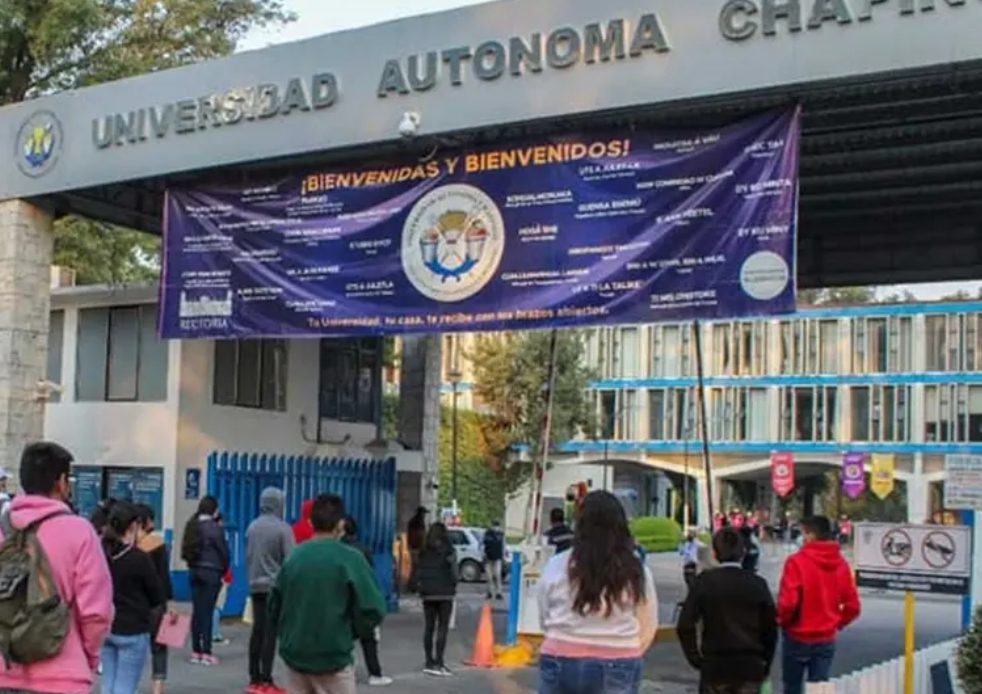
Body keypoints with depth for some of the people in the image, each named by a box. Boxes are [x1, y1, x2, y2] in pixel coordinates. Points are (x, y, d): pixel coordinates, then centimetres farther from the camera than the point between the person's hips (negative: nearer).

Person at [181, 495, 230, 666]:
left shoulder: (192, 525, 7)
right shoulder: (214, 527, -12)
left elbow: (186, 550, 8)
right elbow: (224, 551, -6)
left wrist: (193, 565, 11)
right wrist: (224, 570, 9)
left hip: (195, 571, 6)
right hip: (211, 572, -6)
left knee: (196, 611, 9)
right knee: (207, 612, -4)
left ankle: (196, 651, 14)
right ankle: (206, 653, -2)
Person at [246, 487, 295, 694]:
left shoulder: (252, 527, 9)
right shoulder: (283, 528, -12)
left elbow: (248, 556, 15)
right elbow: (289, 560, -13)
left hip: (256, 586, 6)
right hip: (276, 586, -6)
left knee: (257, 631, 10)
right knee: (270, 633, -4)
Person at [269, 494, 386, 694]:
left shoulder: (293, 557, 2)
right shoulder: (350, 559, -11)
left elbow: (274, 607, 9)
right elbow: (372, 609, -12)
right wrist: (351, 631, 5)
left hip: (295, 656, 5)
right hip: (333, 658, -5)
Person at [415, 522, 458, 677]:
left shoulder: (424, 552, 5)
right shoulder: (449, 551, -7)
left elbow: (418, 571, 4)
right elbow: (453, 572, -7)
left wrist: (421, 586, 13)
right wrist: (452, 587, 8)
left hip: (427, 594, 4)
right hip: (444, 593, -4)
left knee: (429, 627, 10)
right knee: (442, 627, -1)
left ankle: (429, 662, 13)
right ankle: (438, 663, -7)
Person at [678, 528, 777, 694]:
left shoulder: (704, 582, -6)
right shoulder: (757, 584, -2)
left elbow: (685, 626, -8)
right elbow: (771, 628, 1)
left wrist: (694, 658, 4)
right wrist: (765, 665, 11)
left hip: (714, 667, -1)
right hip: (750, 668, 1)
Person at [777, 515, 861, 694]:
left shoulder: (797, 561, -16)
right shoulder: (841, 564, 1)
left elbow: (788, 601, -22)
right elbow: (853, 606, 2)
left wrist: (783, 621, -3)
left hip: (798, 637, -4)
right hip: (827, 639, 4)